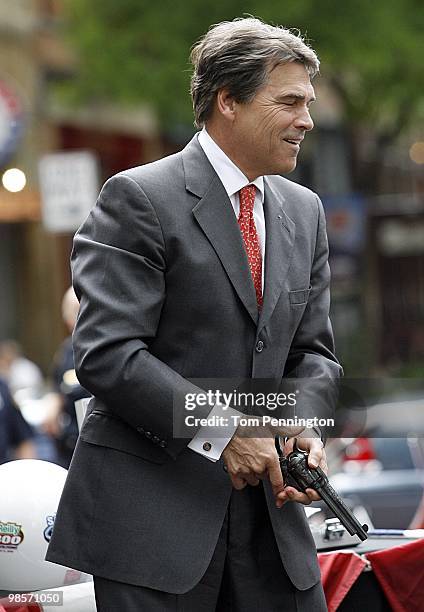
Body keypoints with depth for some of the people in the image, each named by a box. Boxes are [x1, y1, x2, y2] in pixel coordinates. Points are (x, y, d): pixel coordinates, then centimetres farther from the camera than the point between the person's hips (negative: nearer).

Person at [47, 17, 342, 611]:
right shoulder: (138, 199, -9)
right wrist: (220, 429, -20)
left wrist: (307, 426, -4)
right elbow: (106, 355, -16)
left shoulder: (303, 212, 14)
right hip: (152, 509, -6)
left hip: (264, 507, 6)